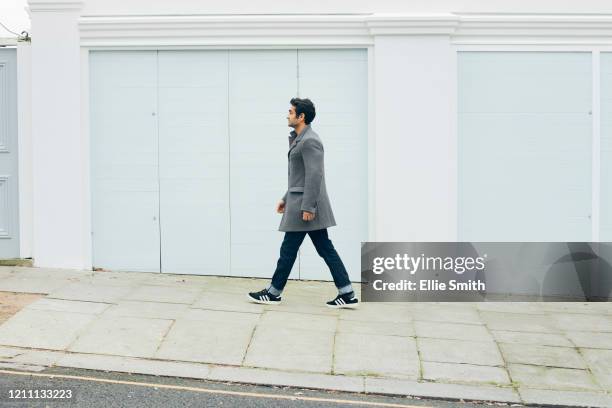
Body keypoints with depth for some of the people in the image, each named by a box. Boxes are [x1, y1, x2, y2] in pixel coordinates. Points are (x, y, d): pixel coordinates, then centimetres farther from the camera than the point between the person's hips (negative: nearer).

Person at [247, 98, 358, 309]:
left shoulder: (309, 141, -15)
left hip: (306, 204, -10)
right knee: (325, 249, 7)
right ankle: (347, 294, 6)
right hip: (300, 202, 10)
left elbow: (314, 175, -22)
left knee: (288, 250, 2)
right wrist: (286, 198, 23)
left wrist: (308, 206, -24)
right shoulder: (300, 139, 17)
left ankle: (273, 293, 14)